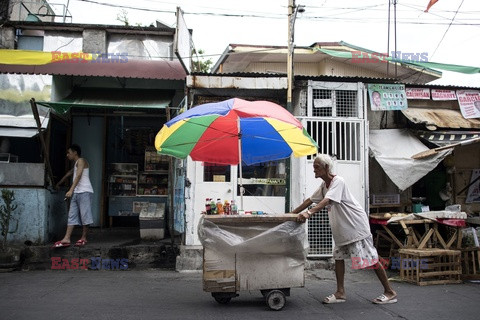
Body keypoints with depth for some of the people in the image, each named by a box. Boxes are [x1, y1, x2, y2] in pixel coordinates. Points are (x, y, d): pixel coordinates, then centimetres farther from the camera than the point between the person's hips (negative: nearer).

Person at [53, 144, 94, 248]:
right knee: (72, 216, 1)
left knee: (85, 215, -6)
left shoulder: (81, 161, -2)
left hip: (84, 192, -9)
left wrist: (71, 190, -21)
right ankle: (66, 239, -3)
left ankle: (83, 238, -1)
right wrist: (58, 184, 53)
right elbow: (69, 174, 42)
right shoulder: (75, 164, 27)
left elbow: (78, 176, -14)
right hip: (76, 193, 9)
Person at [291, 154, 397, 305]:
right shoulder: (324, 185, 9)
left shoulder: (338, 181, -20)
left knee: (370, 258, -5)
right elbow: (310, 200, 14)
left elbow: (327, 200, -35)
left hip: (356, 225, -9)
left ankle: (390, 292, 5)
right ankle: (340, 293, 11)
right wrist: (292, 213, 9)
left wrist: (309, 213, -48)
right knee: (338, 256, 6)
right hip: (341, 228, 9)